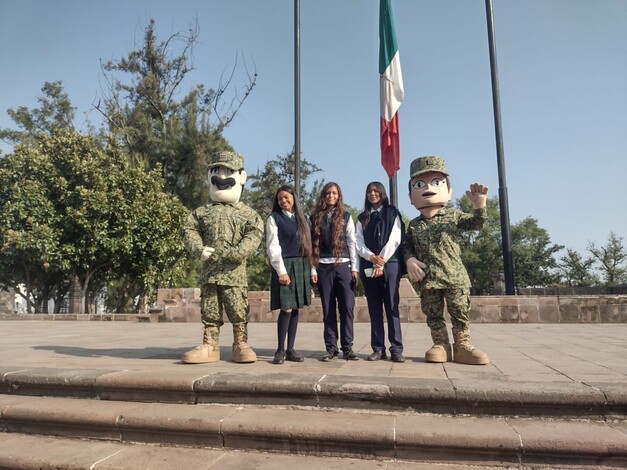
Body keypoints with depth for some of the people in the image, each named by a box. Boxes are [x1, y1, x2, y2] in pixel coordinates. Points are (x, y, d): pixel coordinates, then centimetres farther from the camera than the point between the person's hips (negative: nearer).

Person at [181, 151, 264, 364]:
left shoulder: (246, 213, 3)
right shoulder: (203, 212, 12)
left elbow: (255, 233, -10)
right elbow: (189, 228, 5)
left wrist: (237, 253, -23)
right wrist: (198, 249, -13)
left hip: (234, 271, -3)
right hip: (209, 269, 3)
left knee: (238, 310, 1)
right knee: (209, 310, 8)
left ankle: (241, 346, 12)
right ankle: (209, 346, 17)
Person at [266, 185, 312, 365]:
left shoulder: (301, 218, 15)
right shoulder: (274, 218, 1)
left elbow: (306, 243, 14)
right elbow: (273, 247, -7)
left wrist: (309, 268, 5)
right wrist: (281, 271, -15)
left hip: (301, 266, 5)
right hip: (284, 265, -5)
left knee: (295, 308, 5)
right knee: (286, 308, -10)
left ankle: (290, 349, 11)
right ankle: (280, 350, 1)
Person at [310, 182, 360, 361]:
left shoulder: (346, 217, 10)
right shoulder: (316, 218, 10)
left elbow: (352, 243, 5)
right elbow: (313, 245, 6)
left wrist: (355, 268, -3)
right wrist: (313, 270, -1)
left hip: (343, 266, 0)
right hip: (323, 267, 1)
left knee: (347, 307, -4)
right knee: (328, 309, 4)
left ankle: (347, 347, 6)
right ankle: (331, 348, 10)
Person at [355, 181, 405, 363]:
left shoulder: (392, 213, 7)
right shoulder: (362, 217, 15)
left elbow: (394, 239, -4)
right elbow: (358, 242, 5)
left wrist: (382, 262, -11)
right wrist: (372, 257, -13)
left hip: (390, 264, -3)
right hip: (368, 266, 3)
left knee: (392, 307, -4)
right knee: (374, 308, 3)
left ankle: (396, 349, -1)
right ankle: (378, 349, 6)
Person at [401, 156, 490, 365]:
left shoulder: (454, 216, 4)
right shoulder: (414, 224, 9)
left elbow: (476, 223, -2)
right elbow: (407, 245, 12)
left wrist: (479, 206, -21)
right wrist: (410, 259, -8)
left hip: (454, 276, -2)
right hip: (428, 279, 2)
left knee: (460, 312, 3)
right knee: (433, 315, 7)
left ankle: (462, 345, 14)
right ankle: (441, 345, 18)